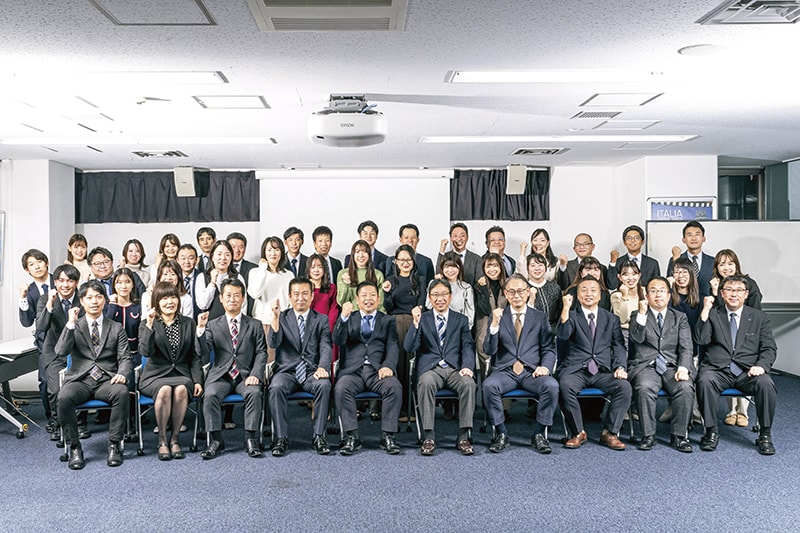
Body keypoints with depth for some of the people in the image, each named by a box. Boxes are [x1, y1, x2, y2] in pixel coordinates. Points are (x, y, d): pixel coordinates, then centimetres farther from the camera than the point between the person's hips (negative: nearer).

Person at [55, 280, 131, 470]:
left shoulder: (116, 328, 16)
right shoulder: (74, 327, 14)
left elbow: (125, 358, 8)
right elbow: (61, 352, -3)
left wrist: (122, 374, -14)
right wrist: (71, 323, -11)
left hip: (107, 380, 0)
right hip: (80, 380, 0)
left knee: (122, 393, -33)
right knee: (64, 397, -33)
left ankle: (114, 445, -19)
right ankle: (74, 448, -14)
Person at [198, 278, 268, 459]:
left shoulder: (255, 325, 13)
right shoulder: (213, 325, 12)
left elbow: (261, 353, 4)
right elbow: (204, 356, 1)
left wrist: (255, 375, -13)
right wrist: (200, 330, -14)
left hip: (246, 376, 0)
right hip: (220, 375, 1)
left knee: (255, 392, -31)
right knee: (210, 394, -29)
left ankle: (250, 438, -21)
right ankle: (216, 440, -18)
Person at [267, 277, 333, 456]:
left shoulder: (321, 320, 12)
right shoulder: (282, 318, 10)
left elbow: (326, 348, 0)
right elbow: (272, 344, -6)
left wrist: (322, 368, -20)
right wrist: (275, 317, -19)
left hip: (312, 372, 0)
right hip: (286, 371, 0)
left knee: (324, 385, -32)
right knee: (276, 387, -32)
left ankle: (318, 436, -23)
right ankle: (281, 438, -22)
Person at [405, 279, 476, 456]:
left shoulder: (461, 320, 18)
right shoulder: (422, 319, 13)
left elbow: (468, 346, 6)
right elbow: (409, 348, 1)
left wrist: (467, 366, -14)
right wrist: (415, 324, -14)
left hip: (455, 368, 1)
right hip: (430, 368, -1)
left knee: (468, 383, -31)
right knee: (426, 383, -35)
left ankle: (463, 436, -23)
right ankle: (428, 436, -26)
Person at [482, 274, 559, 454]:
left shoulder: (540, 317, 13)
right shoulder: (498, 316, 10)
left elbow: (549, 349, 11)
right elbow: (489, 350, 0)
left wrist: (545, 367, -10)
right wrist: (495, 325, -16)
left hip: (532, 372, 1)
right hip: (505, 371, 0)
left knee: (552, 385, -30)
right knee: (488, 385, -32)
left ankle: (538, 434, -11)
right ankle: (501, 434, -12)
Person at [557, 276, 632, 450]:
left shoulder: (611, 319, 18)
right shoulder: (572, 316, 10)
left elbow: (618, 346, 11)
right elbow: (563, 335, -10)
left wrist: (620, 367, -7)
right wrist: (566, 309, -21)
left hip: (603, 371, 2)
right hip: (576, 369, -2)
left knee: (624, 386, -26)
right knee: (565, 385, -33)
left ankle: (609, 433, -9)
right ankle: (578, 433, -12)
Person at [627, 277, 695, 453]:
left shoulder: (680, 317, 17)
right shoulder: (637, 315, 12)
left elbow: (686, 348, 6)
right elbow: (637, 338, -7)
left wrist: (683, 368, -12)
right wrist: (642, 313, -16)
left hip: (673, 367, 2)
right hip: (646, 366, -1)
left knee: (686, 387, -30)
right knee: (644, 387, -34)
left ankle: (678, 435, -16)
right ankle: (648, 435, -19)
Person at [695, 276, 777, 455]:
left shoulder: (759, 317, 16)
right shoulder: (712, 315, 13)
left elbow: (769, 348, 9)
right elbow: (701, 340, -2)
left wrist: (761, 366, -12)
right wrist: (705, 310, -9)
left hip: (748, 371, 1)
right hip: (717, 370, -1)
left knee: (766, 384, -31)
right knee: (705, 380, -33)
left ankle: (765, 435, -12)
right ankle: (711, 431, -18)